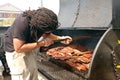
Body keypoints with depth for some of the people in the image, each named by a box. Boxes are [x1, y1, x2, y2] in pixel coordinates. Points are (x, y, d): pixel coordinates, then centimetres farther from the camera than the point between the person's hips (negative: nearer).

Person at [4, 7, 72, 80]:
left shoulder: (40, 20, -15)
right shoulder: (22, 23, -36)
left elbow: (46, 35, 5)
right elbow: (18, 48, -34)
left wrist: (60, 38, -11)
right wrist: (42, 43, -32)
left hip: (28, 48, 7)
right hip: (14, 49, -6)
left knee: (33, 73, 12)